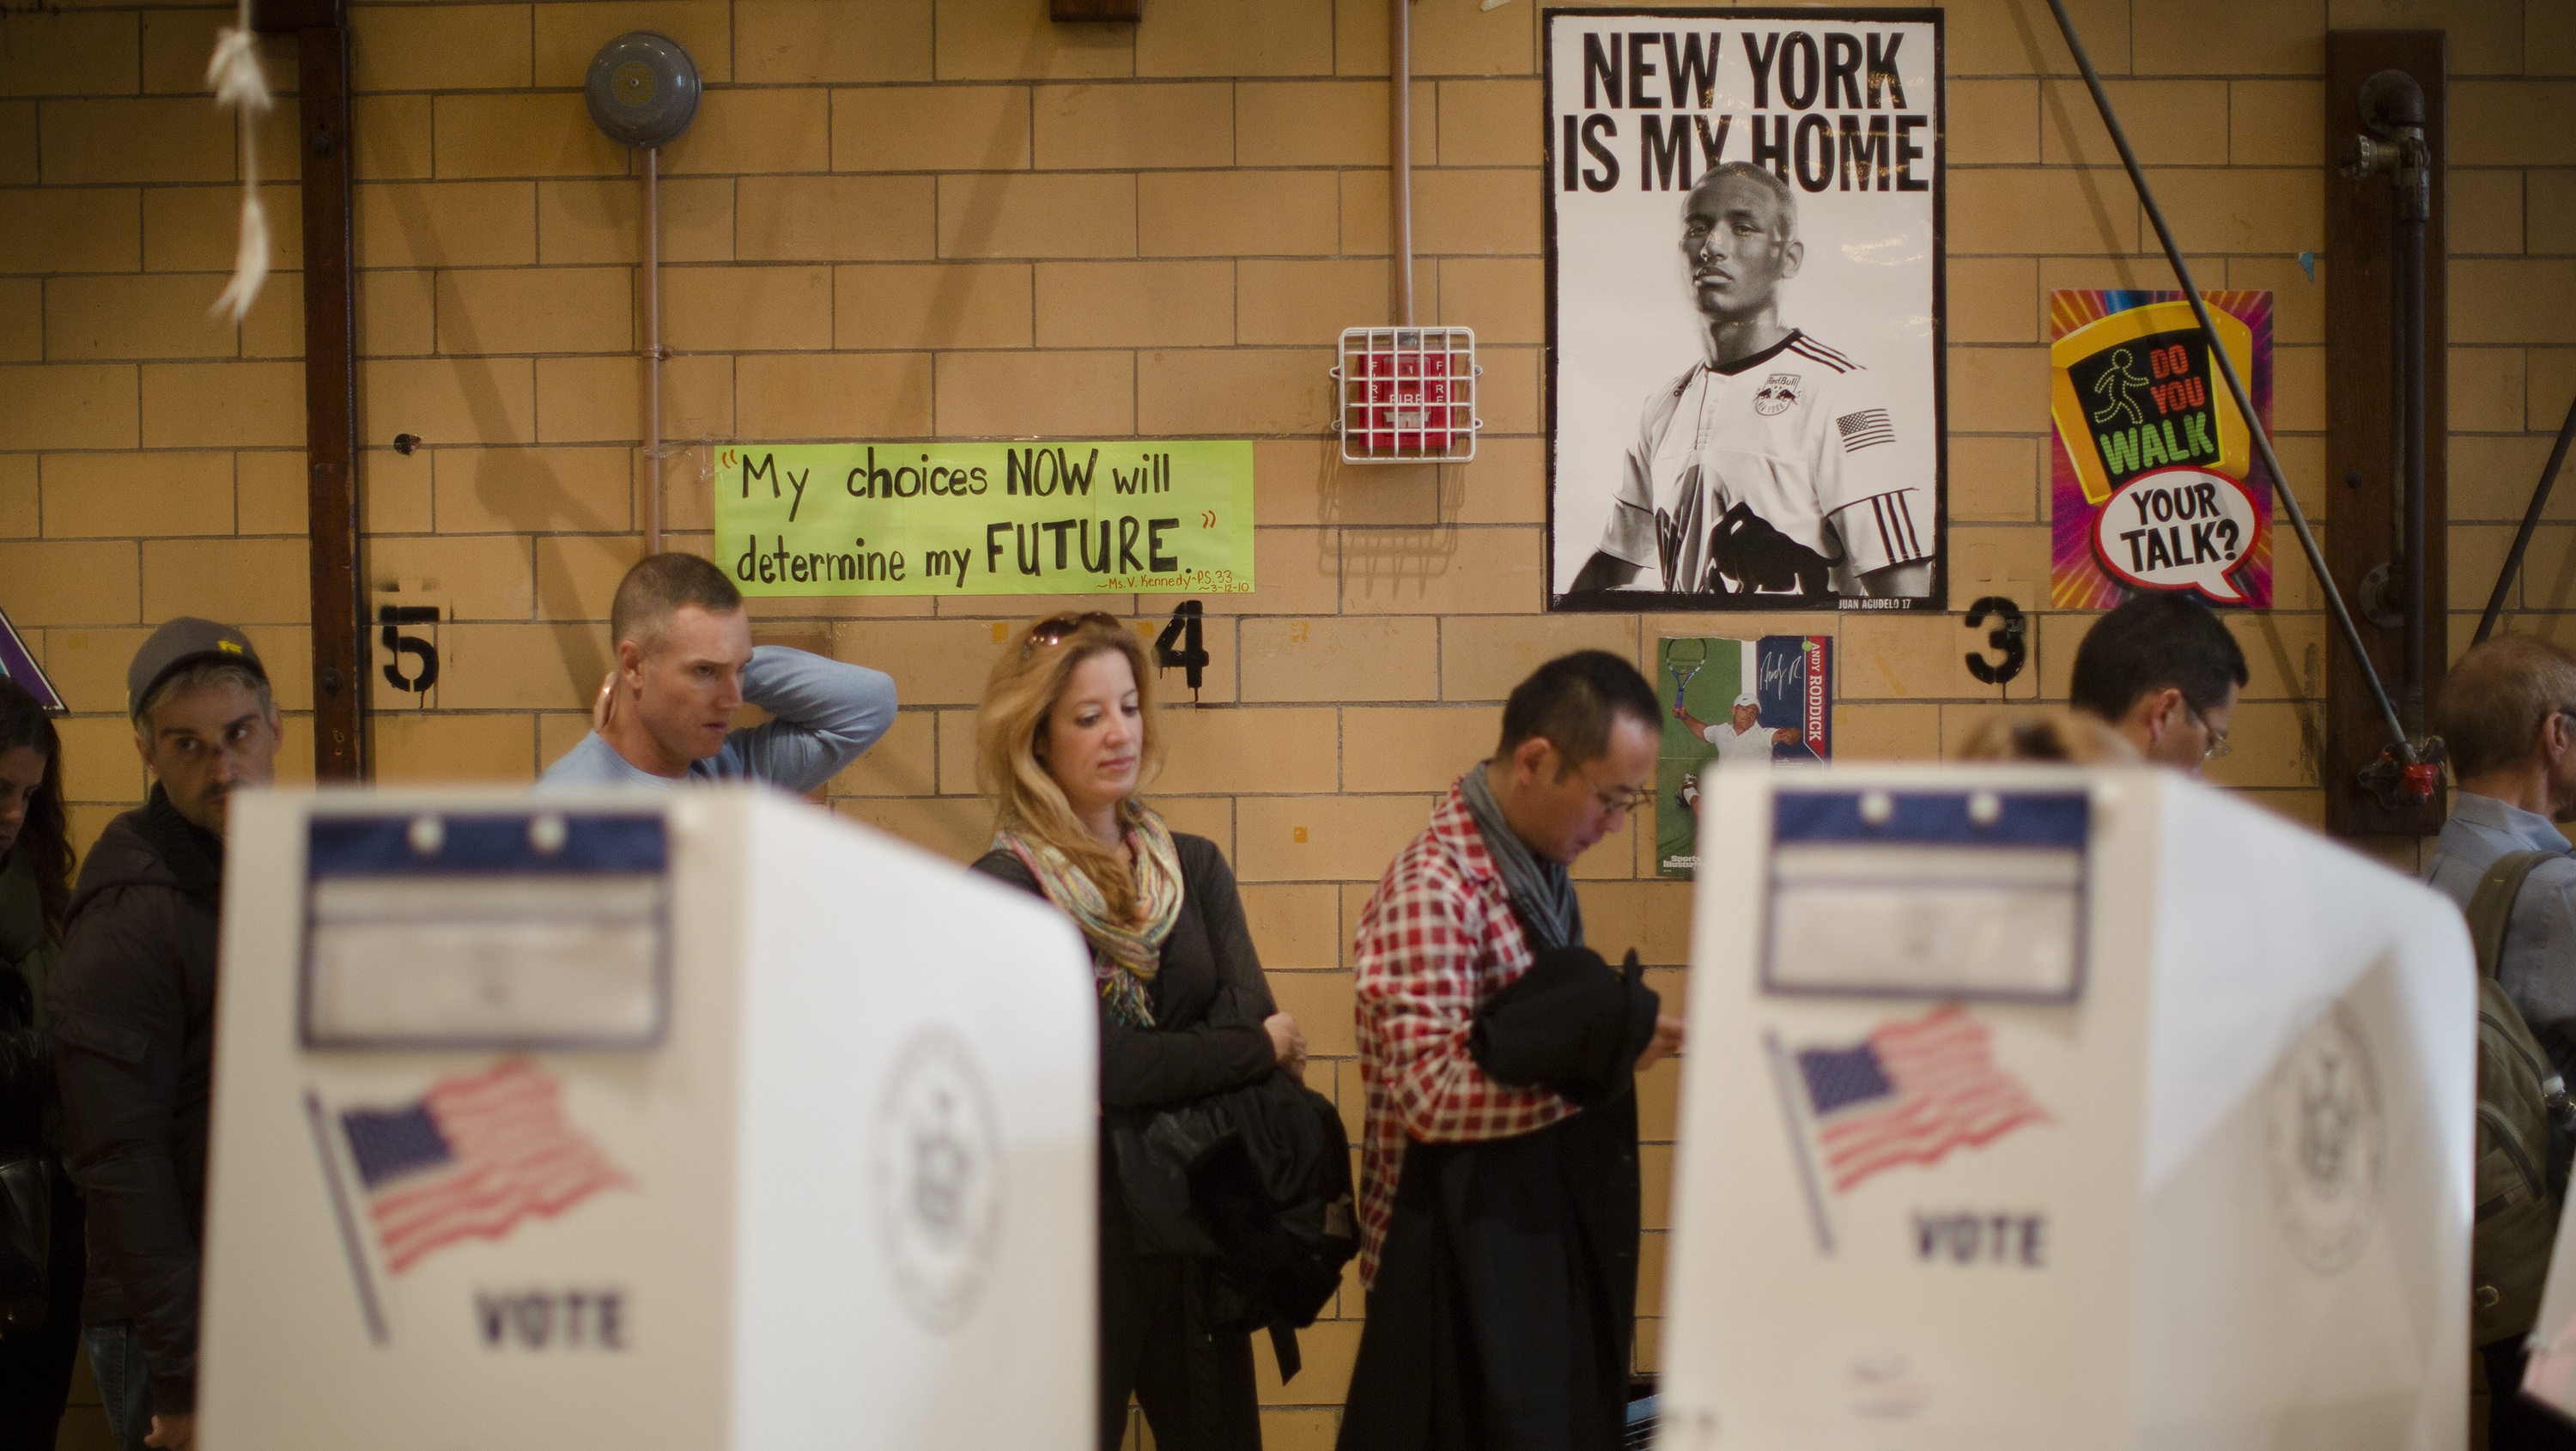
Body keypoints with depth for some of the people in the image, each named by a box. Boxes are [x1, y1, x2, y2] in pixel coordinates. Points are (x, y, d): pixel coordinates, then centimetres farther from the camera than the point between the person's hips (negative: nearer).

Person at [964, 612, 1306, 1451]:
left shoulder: (1194, 868, 9)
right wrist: (1263, 1049, -8)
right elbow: (1105, 1067, -19)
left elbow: (1247, 1018, -3)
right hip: (1075, 1227, -5)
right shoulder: (1004, 890, -10)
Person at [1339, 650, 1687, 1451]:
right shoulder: (1433, 890, -18)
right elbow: (1430, 1093, -24)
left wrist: (1620, 1031, 4)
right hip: (1463, 1258, -9)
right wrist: (1607, 1052, -21)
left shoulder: (1537, 865, 10)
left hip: (1546, 1237, 9)